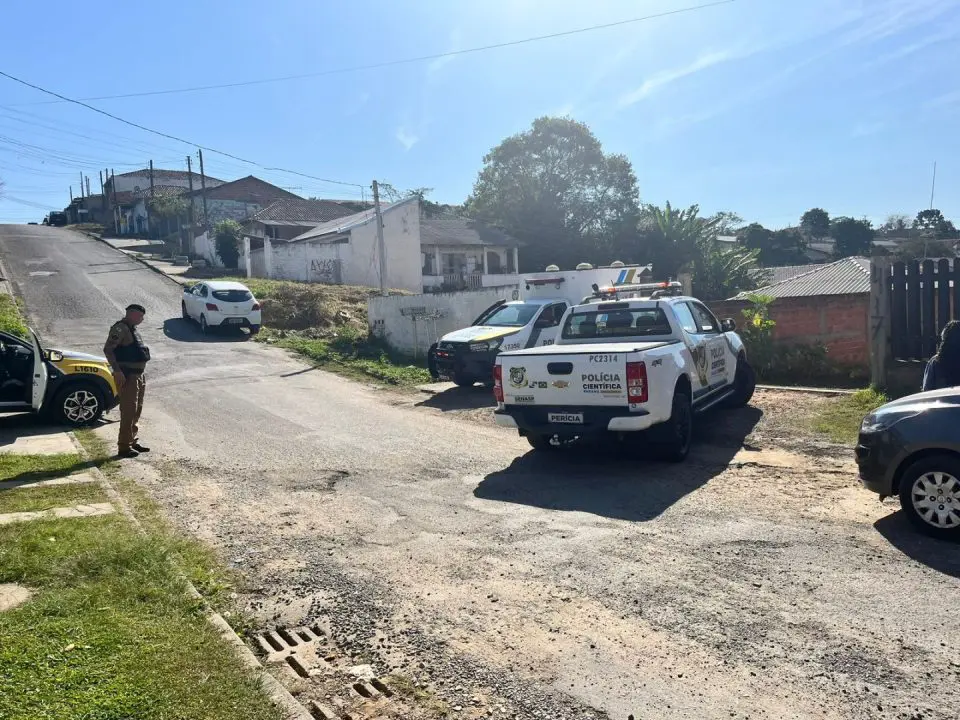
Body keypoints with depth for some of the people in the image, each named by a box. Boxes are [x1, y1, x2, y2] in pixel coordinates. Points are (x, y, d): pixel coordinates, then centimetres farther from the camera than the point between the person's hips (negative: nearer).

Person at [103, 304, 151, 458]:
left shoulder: (132, 329, 17)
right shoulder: (120, 328, -13)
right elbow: (108, 349, -22)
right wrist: (117, 371, -26)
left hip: (138, 375, 10)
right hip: (127, 377, -10)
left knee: (136, 410, 16)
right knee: (128, 411, -8)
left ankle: (133, 441, 26)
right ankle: (124, 447, -4)